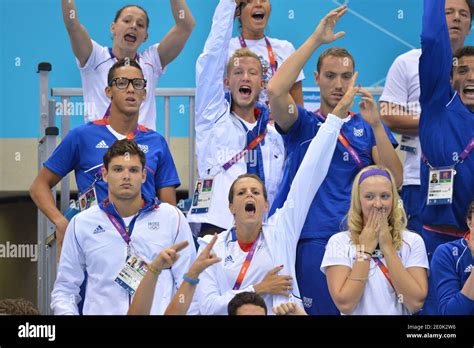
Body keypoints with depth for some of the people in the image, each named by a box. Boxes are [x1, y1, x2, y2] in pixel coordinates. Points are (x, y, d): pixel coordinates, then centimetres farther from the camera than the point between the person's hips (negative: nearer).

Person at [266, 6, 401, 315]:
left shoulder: (367, 126, 13)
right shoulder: (303, 124, 8)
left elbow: (394, 181, 0)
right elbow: (276, 91, -13)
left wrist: (376, 125, -11)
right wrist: (316, 40, -12)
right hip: (312, 239, -1)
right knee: (316, 310, -2)